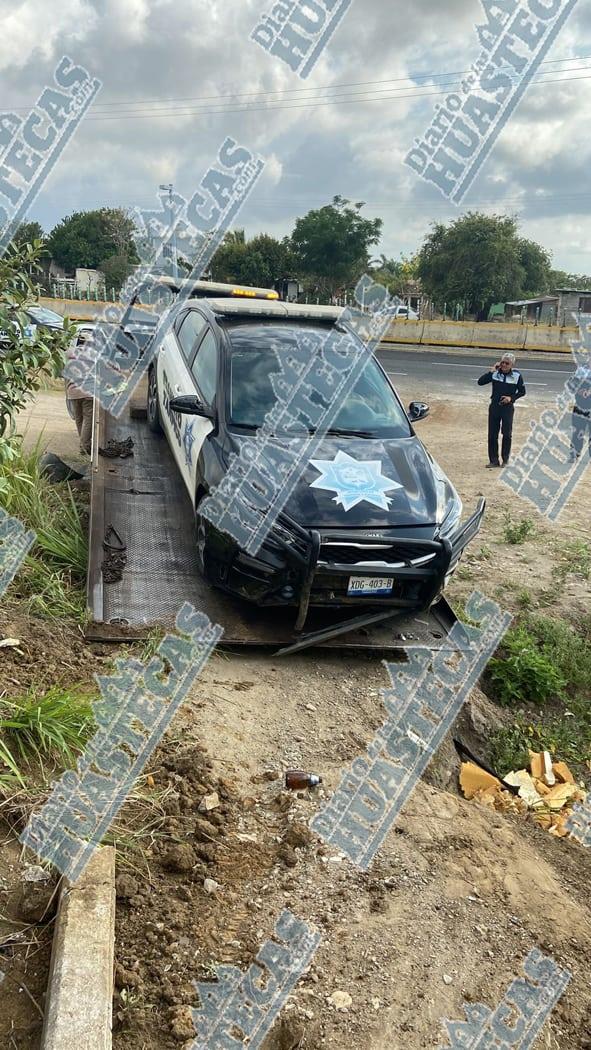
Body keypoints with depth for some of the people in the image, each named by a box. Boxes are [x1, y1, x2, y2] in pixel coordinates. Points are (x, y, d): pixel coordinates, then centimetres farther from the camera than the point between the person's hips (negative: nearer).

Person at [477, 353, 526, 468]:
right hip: (494, 406, 2)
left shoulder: (517, 375, -4)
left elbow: (522, 392, 4)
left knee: (507, 434, -2)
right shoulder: (495, 373, -1)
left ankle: (505, 459, 12)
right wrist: (491, 371, -13)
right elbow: (480, 382, -9)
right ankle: (493, 460, 11)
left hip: (508, 407, -2)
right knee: (492, 434, 3)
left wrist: (511, 398, -11)